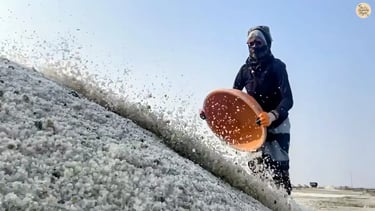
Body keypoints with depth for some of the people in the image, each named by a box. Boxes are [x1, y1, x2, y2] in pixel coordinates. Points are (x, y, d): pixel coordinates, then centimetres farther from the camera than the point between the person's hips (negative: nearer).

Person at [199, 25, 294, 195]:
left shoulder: (277, 66, -10)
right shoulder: (245, 69, 4)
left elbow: (288, 99, -22)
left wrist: (272, 115, -42)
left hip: (277, 125, -4)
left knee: (278, 171, -12)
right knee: (256, 169, -3)